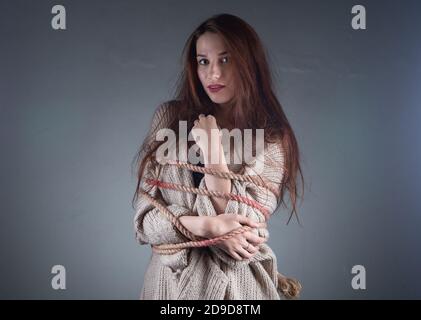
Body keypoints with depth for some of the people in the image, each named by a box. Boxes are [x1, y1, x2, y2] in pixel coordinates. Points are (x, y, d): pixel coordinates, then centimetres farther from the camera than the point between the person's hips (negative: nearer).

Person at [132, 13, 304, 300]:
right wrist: (208, 226, -22)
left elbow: (244, 239, -18)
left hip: (238, 284, -1)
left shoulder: (272, 141, -10)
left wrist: (212, 150, -20)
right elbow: (144, 216, -7)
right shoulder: (170, 117, -5)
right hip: (170, 279, 2)